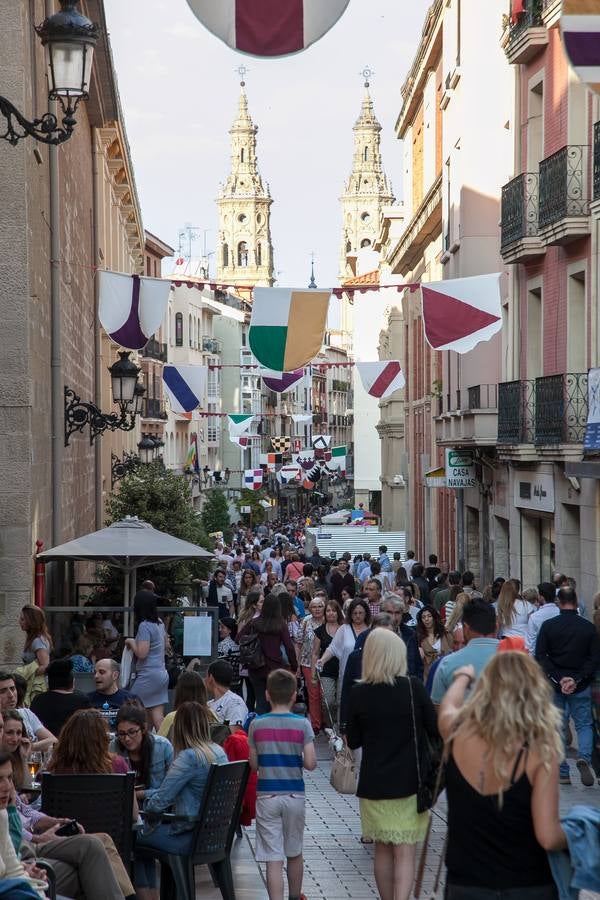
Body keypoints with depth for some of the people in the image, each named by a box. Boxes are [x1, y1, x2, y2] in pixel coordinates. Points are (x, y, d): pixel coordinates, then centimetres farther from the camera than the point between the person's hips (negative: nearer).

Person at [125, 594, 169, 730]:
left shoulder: (145, 626, -16)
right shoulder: (160, 623, 10)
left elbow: (141, 653, -19)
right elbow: (165, 646, 22)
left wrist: (131, 642, -4)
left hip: (148, 676, -8)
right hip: (162, 674, 8)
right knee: (158, 717, 5)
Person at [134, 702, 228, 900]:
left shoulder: (188, 757, -20)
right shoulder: (219, 752, 5)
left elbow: (159, 802, -19)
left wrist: (146, 808, 2)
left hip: (191, 837, -9)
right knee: (145, 834, 24)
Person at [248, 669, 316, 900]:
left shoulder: (256, 725, -5)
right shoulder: (302, 725, -7)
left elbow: (254, 765, -1)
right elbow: (310, 763, -10)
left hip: (266, 796, -1)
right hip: (294, 795, 1)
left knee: (273, 859, -2)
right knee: (294, 853, 20)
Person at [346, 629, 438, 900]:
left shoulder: (358, 693, -6)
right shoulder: (413, 687, -10)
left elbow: (353, 741, 3)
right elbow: (435, 730, -3)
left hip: (374, 783, 2)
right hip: (409, 782, -2)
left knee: (383, 849, 16)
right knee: (405, 852, -1)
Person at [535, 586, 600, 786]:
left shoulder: (548, 625, -4)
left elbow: (540, 656, -7)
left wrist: (558, 679, -9)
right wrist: (576, 679, -10)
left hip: (554, 686, 0)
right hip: (581, 687, 0)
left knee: (558, 728, 10)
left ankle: (563, 773, 10)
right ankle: (584, 757, -15)